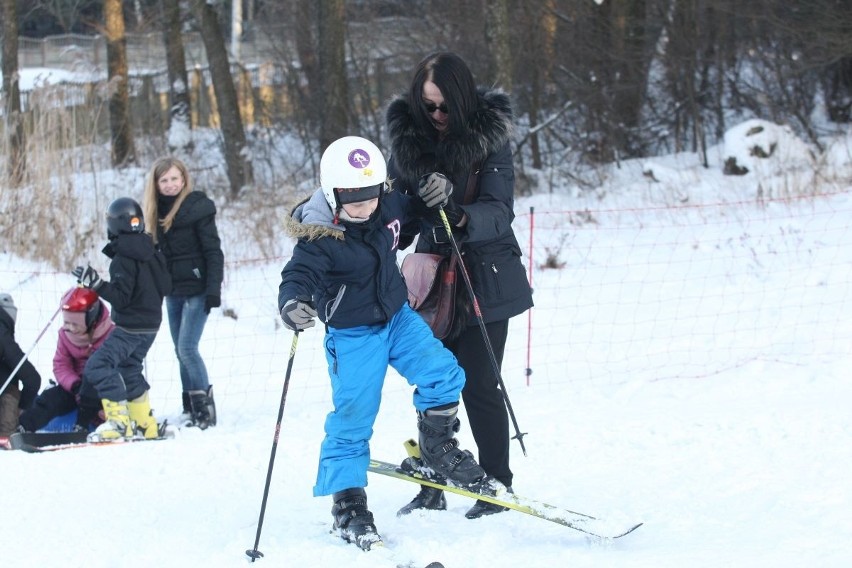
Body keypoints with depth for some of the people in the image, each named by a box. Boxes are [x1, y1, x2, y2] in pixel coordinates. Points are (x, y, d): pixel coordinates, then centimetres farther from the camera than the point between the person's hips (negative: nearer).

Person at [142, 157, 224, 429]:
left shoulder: (198, 207, -9)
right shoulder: (157, 212, 10)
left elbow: (213, 251, -11)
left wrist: (214, 289, -17)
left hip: (196, 288, -7)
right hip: (173, 291, 7)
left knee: (187, 348, -14)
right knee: (181, 351, 7)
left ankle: (205, 407, -7)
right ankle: (191, 409, 12)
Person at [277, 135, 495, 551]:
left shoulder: (389, 206, -8)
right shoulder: (319, 239, -25)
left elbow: (411, 218, 14)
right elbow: (298, 277, -32)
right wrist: (293, 304, -55)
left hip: (397, 317, 5)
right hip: (353, 335, -5)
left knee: (443, 376, -3)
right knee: (353, 416, -4)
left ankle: (438, 450, 22)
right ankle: (348, 503, 7)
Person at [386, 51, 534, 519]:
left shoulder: (491, 137, -11)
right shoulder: (407, 134, 1)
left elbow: (500, 211, -19)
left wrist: (461, 218, -39)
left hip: (484, 276, -4)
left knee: (478, 385, -5)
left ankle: (497, 485, 6)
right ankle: (432, 486, 16)